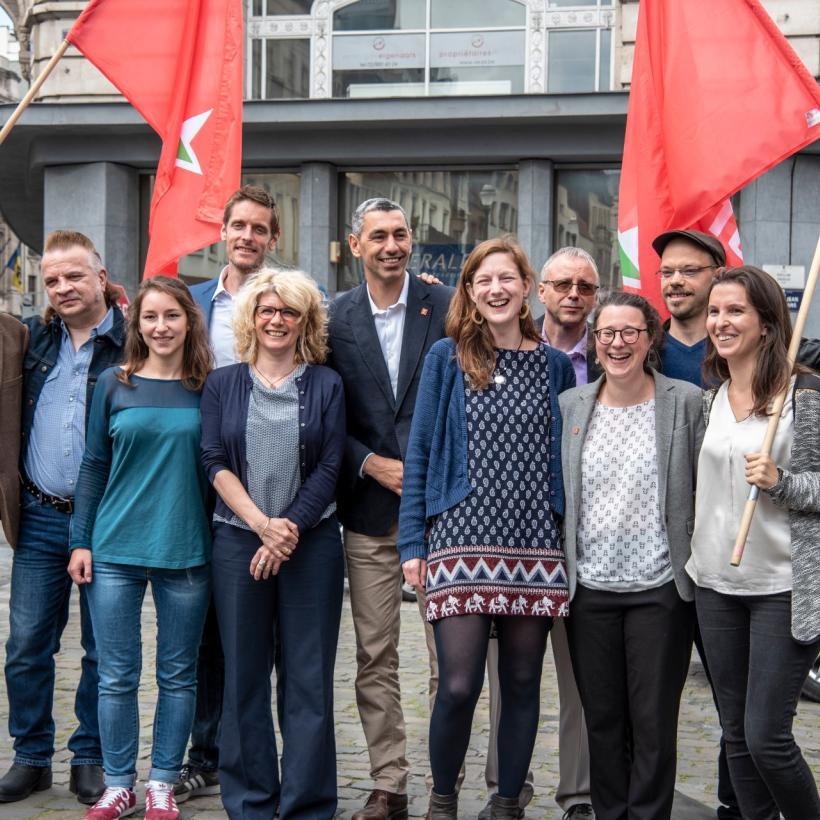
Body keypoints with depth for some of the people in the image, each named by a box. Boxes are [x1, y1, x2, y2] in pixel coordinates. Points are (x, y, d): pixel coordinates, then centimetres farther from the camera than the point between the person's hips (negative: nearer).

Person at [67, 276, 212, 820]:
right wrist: (81, 541, 2)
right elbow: (95, 466, 6)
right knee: (117, 675, 4)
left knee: (178, 674, 7)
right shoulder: (114, 384, 3)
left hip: (186, 552, 0)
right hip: (115, 551, 0)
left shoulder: (208, 388, 2)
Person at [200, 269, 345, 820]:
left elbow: (329, 469, -1)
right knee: (245, 674, 4)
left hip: (311, 542, -1)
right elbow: (215, 463, 0)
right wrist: (261, 524, -12)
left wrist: (290, 528, -12)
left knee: (308, 676, 0)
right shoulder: (223, 384, 8)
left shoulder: (326, 385, 6)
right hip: (238, 541, 1)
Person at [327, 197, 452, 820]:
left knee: (449, 654, 1)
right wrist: (371, 464, -6)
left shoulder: (448, 306, 0)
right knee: (375, 657, 7)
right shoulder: (335, 318, 6)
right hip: (369, 510, 2)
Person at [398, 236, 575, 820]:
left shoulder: (556, 366, 9)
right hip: (461, 539, -2)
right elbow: (420, 452, 4)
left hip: (535, 546, 2)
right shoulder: (447, 357, 3)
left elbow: (567, 458, 14)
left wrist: (573, 540, 8)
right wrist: (412, 542, -1)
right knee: (459, 684, -9)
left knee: (522, 683, 7)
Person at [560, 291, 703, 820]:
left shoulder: (686, 402, -4)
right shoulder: (569, 406, 5)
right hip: (590, 588, 3)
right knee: (601, 718, 12)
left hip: (659, 588, -3)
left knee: (654, 722, 4)